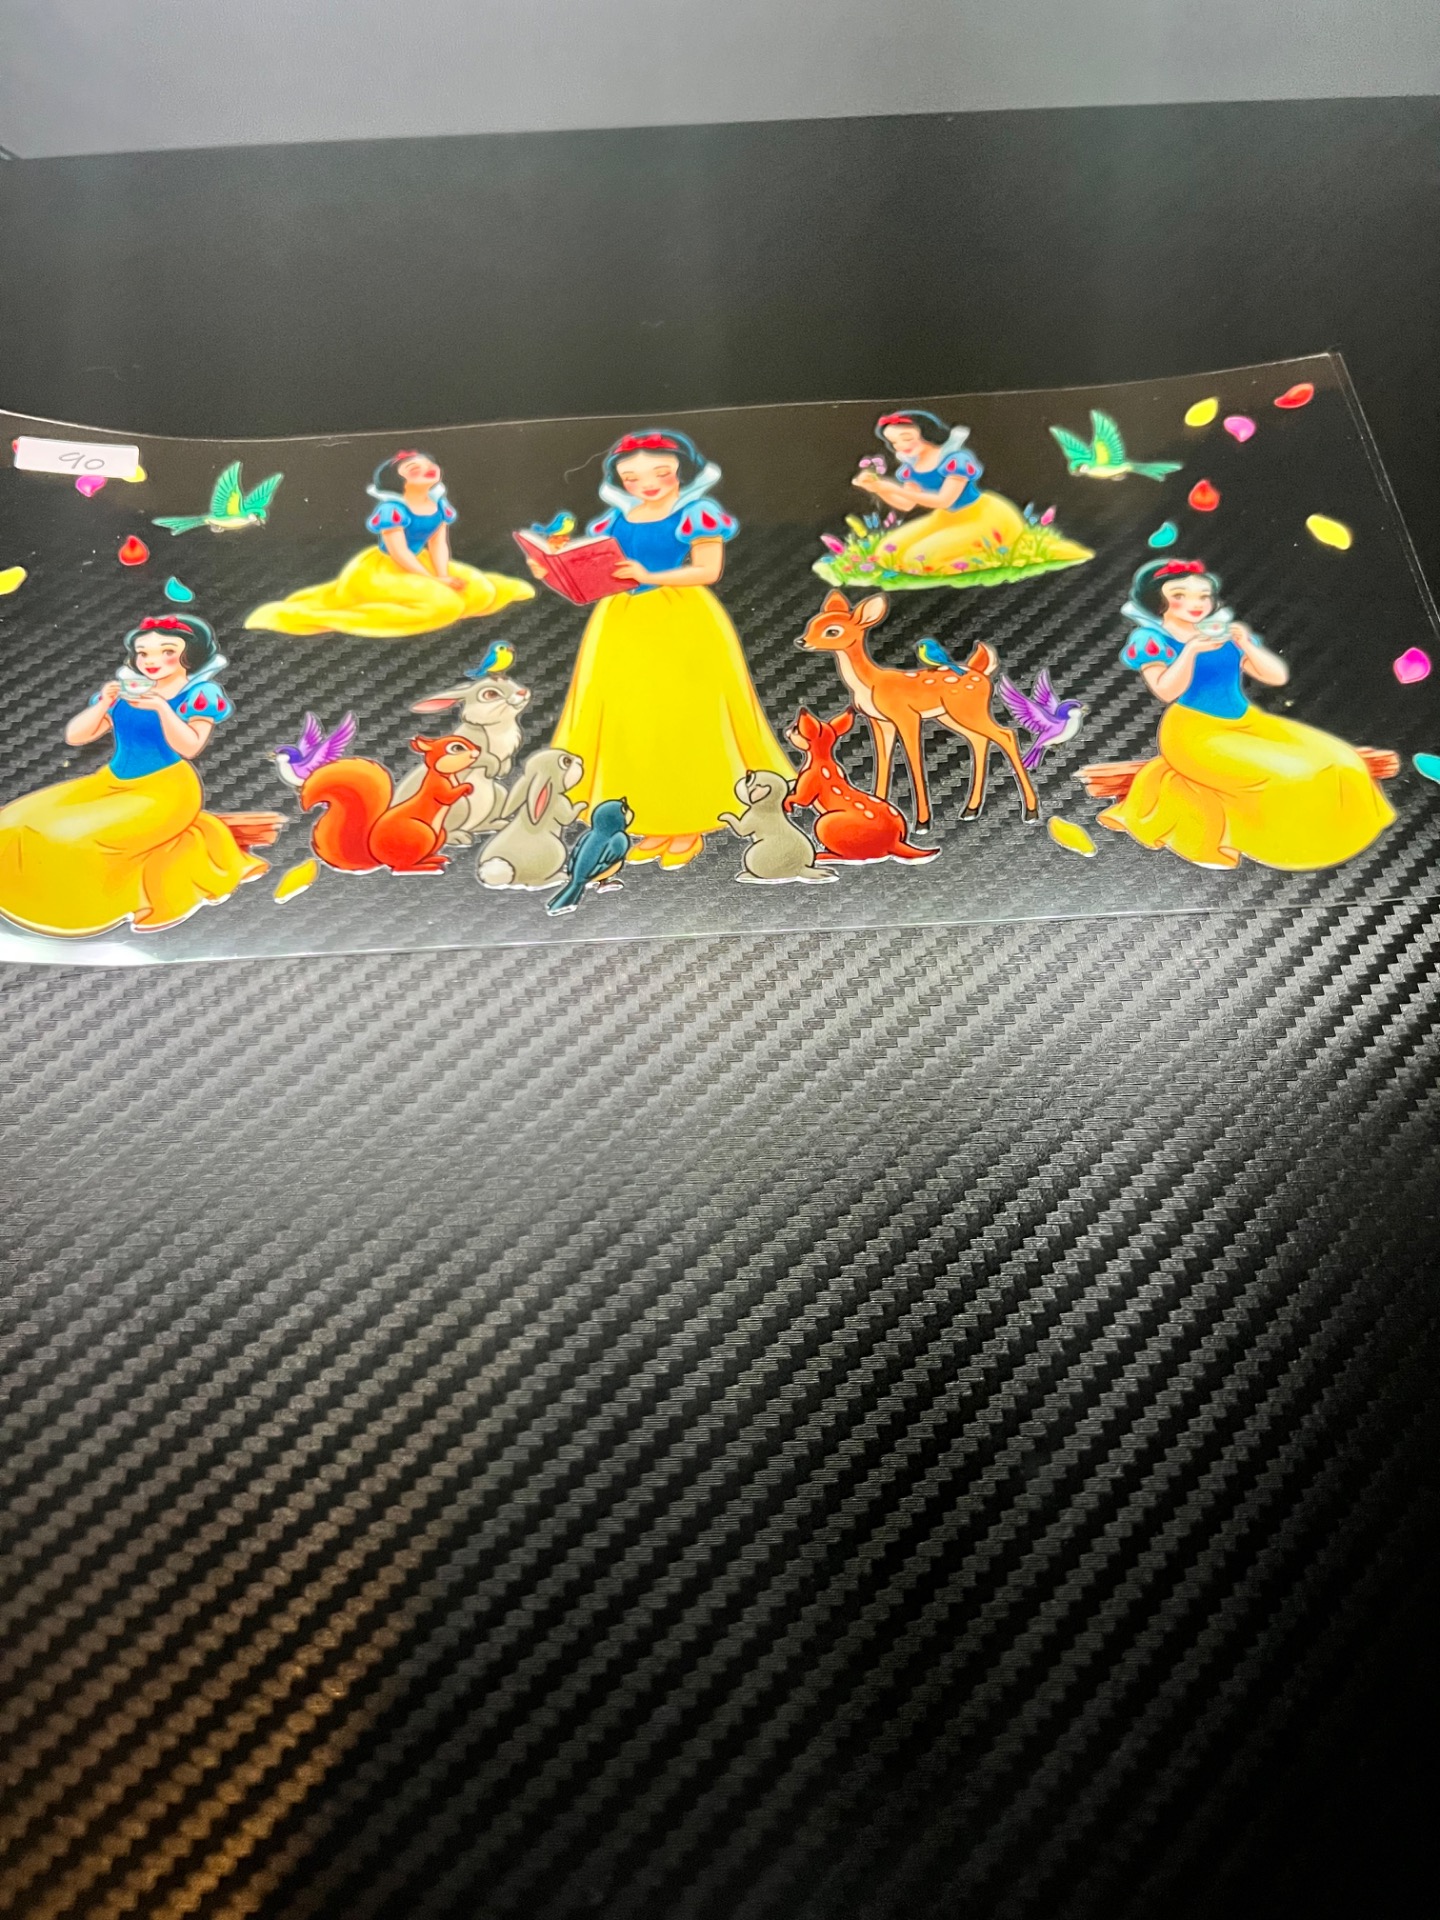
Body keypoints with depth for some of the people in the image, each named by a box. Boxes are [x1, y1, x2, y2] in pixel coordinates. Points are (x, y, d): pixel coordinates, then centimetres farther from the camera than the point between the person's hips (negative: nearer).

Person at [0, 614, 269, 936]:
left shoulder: (199, 693, -8)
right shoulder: (124, 691, 4)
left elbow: (190, 748, -20)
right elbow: (74, 737, 2)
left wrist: (162, 708, -30)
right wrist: (104, 703, -12)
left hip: (166, 790, -7)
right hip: (112, 783, 7)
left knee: (82, 836, -27)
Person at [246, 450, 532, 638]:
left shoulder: (439, 505, -2)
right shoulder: (391, 509, -25)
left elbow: (438, 542, -4)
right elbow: (398, 553, -26)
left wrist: (443, 576, -20)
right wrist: (433, 582, -25)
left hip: (417, 566, 8)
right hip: (384, 571, -8)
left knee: (481, 592, 4)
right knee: (444, 605, -26)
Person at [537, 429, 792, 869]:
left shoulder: (697, 514, -6)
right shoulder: (616, 519, 9)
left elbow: (708, 570, -15)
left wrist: (650, 577, -25)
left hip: (682, 625, -5)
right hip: (623, 625, 6)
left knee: (686, 721, -1)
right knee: (630, 722, 6)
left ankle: (690, 824, 9)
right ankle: (656, 822, 16)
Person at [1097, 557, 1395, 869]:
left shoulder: (1227, 634, 7)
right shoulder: (1153, 640, -7)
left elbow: (1278, 677, 3)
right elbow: (1166, 692, -19)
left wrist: (1246, 645, -9)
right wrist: (1191, 650, -27)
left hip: (1247, 723, 7)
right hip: (1195, 733, -7)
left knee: (1336, 762, -3)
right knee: (1279, 777, -26)